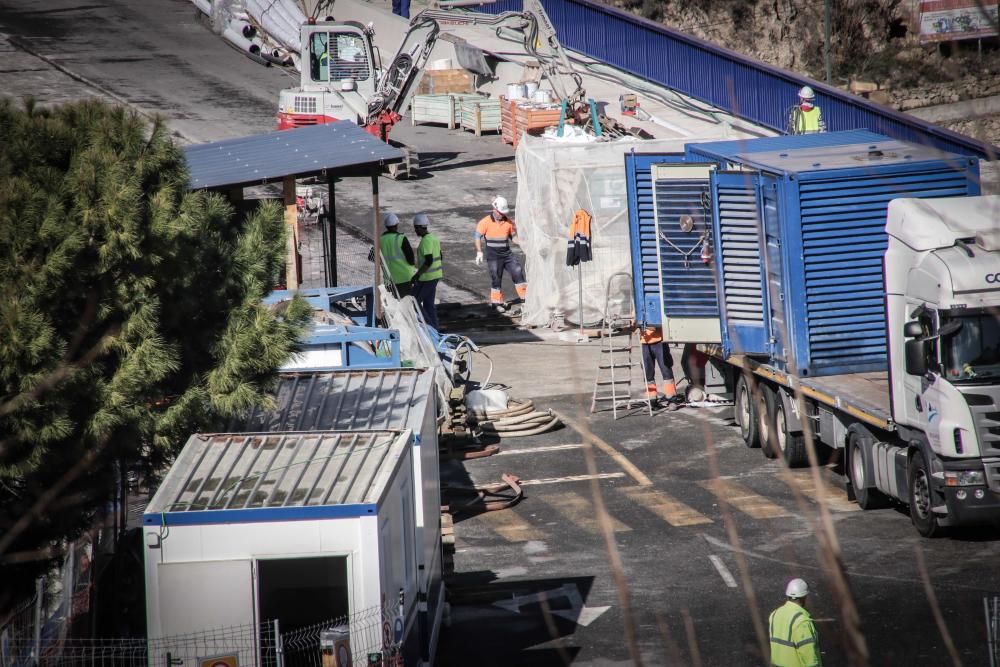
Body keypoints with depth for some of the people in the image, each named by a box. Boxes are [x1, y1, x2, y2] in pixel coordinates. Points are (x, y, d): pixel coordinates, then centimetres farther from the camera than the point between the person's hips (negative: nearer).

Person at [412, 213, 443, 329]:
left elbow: (428, 261, -27)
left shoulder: (426, 241, -20)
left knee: (414, 301, -1)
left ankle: (429, 325, -4)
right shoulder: (433, 238, 10)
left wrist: (417, 275, -24)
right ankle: (434, 328, 17)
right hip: (435, 275, 10)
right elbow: (439, 257, 19)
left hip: (427, 277, -10)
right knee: (429, 303, 15)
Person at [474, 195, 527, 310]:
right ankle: (497, 302, 11)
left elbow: (513, 237, 11)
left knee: (518, 272, -4)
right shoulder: (486, 222, -9)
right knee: (496, 278, 0)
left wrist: (522, 243, -7)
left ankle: (525, 297, 3)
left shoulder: (509, 221, 2)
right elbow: (478, 236, -3)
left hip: (507, 253, 3)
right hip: (493, 255, -3)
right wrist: (479, 252, -8)